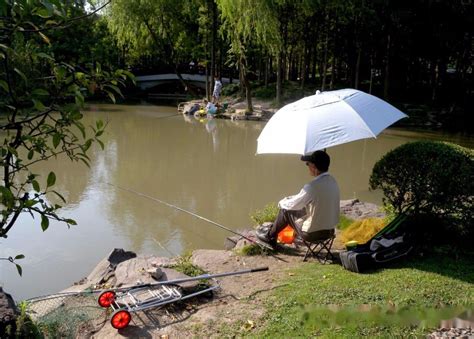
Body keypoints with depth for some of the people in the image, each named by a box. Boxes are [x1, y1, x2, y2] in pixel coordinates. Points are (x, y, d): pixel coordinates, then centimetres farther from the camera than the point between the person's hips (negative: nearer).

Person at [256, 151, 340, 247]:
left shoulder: (312, 186, -28)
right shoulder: (333, 181, -2)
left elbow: (292, 205, -13)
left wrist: (282, 202, 9)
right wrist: (288, 199, 17)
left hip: (313, 232, -7)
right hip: (330, 230, 7)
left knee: (285, 210, 12)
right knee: (300, 208, 26)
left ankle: (270, 236, 34)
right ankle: (273, 230, 43)